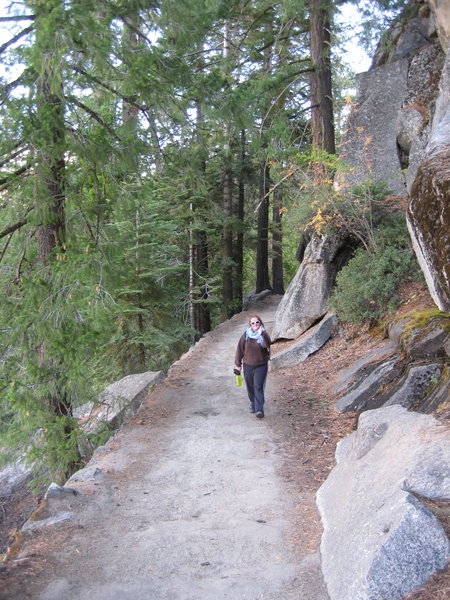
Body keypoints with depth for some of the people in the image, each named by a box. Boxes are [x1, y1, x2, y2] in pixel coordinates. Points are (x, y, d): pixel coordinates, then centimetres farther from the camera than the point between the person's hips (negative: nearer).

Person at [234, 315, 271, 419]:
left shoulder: (263, 335, -7)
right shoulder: (246, 335, -2)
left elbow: (267, 344, -28)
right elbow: (240, 349, 5)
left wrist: (262, 334, -45)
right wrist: (238, 363, 6)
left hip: (261, 366, -3)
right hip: (248, 366, 3)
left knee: (258, 387, -11)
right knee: (250, 387, 14)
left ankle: (259, 410, -12)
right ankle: (253, 404, 35)